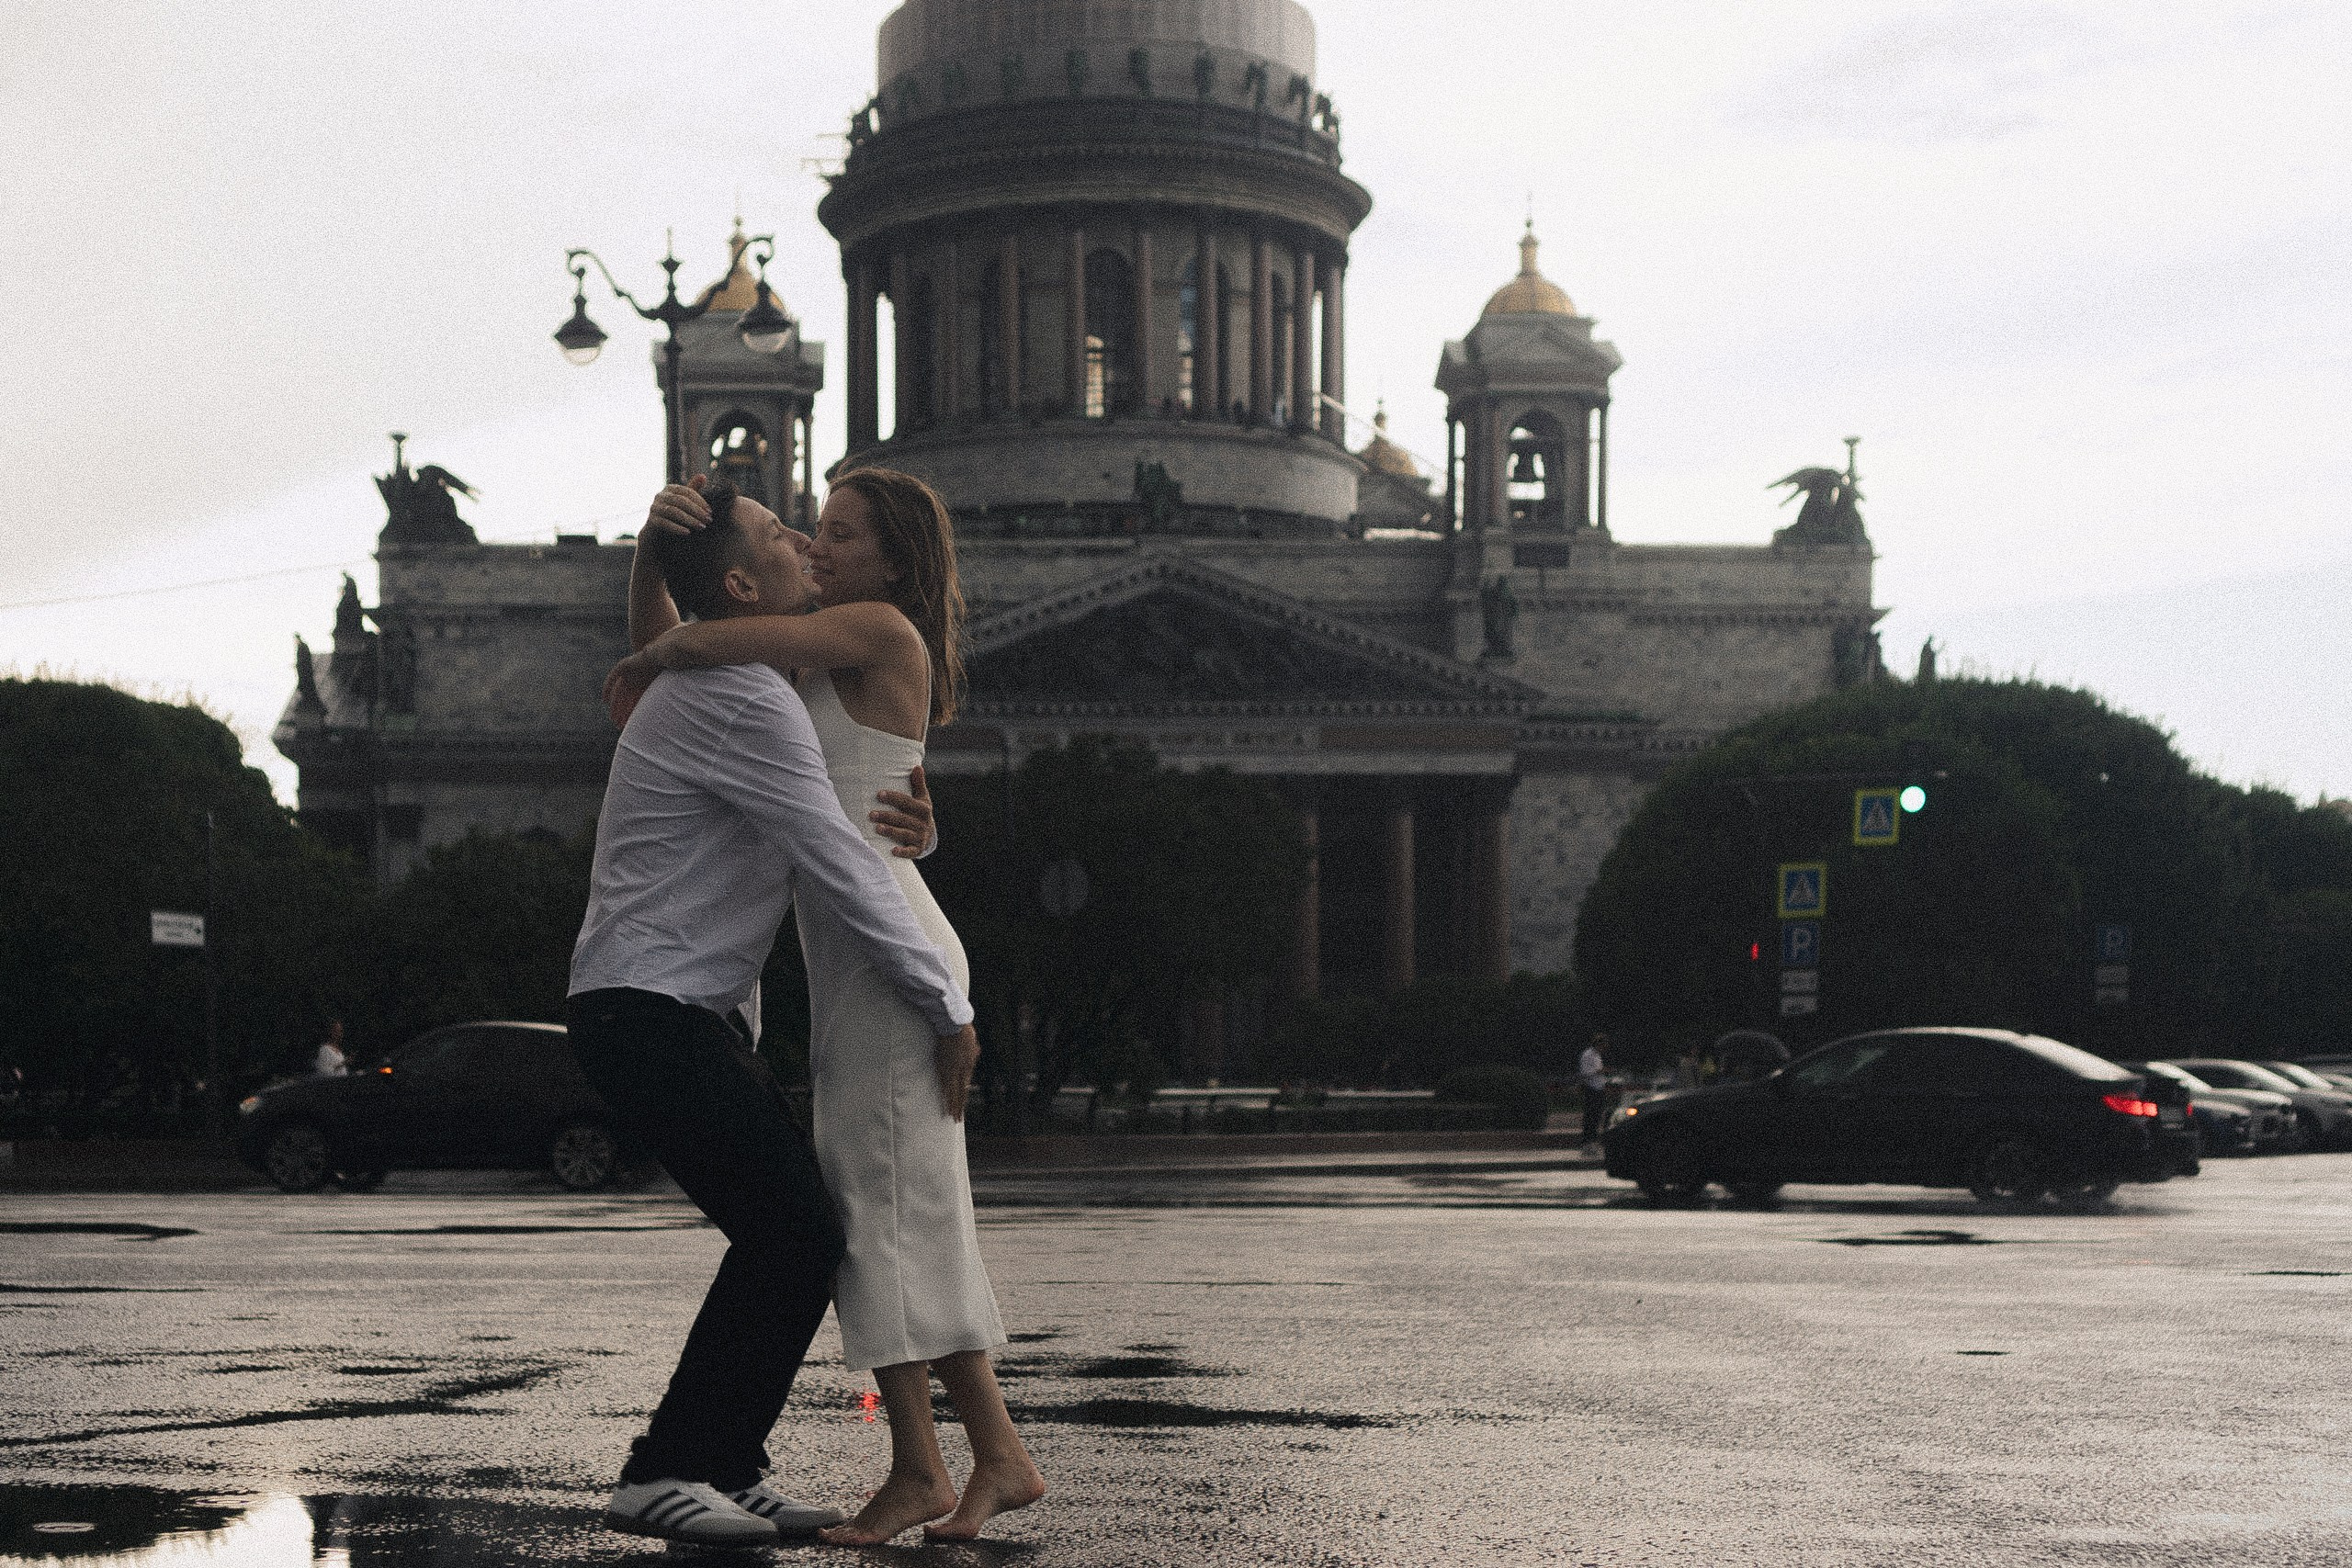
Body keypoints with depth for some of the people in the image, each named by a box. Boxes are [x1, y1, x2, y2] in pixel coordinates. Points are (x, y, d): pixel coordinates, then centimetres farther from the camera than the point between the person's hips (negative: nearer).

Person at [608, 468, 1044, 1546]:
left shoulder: (881, 628, -6)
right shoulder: (815, 660, 20)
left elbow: (706, 643, -16)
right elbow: (657, 643, 16)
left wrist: (638, 672, 7)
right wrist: (660, 540, -3)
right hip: (854, 961, 9)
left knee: (872, 1206, -10)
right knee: (906, 1223, 6)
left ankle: (916, 1467, -8)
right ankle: (998, 1456, 6)